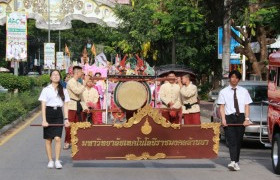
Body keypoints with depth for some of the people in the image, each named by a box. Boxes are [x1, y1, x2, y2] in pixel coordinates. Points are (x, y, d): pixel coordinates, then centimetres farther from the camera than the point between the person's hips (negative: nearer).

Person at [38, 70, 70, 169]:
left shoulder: (63, 90, 8)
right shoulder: (46, 90, 2)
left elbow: (65, 105, 9)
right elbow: (43, 106, -2)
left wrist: (66, 119, 0)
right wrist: (44, 120, -11)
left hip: (58, 114, 1)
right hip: (49, 113, -1)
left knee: (57, 138, -10)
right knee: (48, 139, 3)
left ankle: (57, 161, -5)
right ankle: (50, 161, 12)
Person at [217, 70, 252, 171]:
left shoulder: (244, 91, 11)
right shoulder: (223, 92, 7)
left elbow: (247, 106, 7)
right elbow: (221, 107, 3)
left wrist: (247, 119, -5)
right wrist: (223, 119, -9)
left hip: (241, 117, 2)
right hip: (229, 117, -2)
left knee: (238, 141, 6)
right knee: (231, 141, -13)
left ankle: (236, 162, 16)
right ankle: (233, 162, -23)